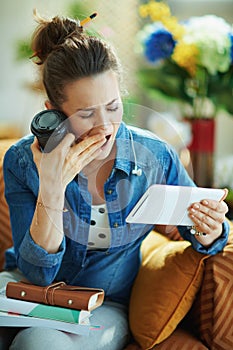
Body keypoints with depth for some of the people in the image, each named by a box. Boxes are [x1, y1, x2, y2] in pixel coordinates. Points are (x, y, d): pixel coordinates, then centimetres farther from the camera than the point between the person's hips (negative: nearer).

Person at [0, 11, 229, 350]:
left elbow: (200, 232, 1)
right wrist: (51, 191, -30)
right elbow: (38, 273, -15)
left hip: (104, 307, 0)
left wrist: (209, 232, -25)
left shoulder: (155, 157, -12)